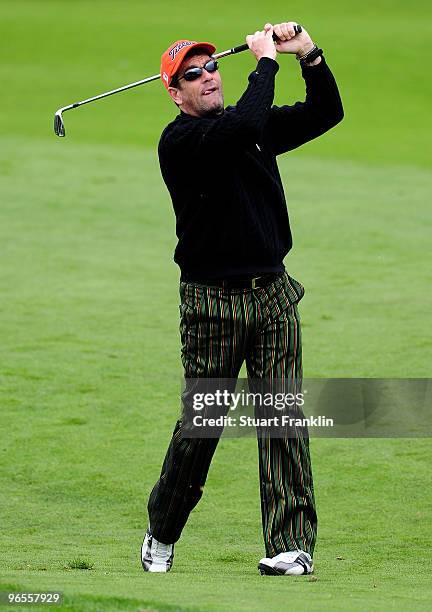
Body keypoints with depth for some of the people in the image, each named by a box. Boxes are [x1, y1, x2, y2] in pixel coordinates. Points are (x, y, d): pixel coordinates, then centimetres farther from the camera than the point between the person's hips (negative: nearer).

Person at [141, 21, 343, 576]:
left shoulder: (258, 125, 12)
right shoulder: (179, 141, -9)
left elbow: (325, 114, 11)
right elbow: (244, 126, -25)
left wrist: (308, 55, -3)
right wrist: (266, 61, -14)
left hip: (274, 294, 5)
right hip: (211, 299, -5)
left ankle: (291, 545, -6)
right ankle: (161, 536, 21)